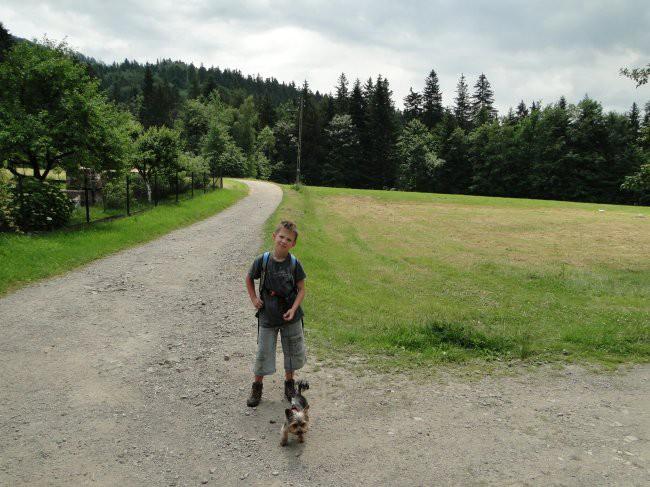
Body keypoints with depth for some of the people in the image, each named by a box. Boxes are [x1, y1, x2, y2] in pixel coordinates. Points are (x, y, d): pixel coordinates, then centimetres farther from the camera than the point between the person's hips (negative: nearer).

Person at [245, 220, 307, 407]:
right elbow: (249, 279, 7)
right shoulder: (263, 260, -10)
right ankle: (257, 387, 27)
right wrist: (254, 299, -1)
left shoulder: (294, 264, -10)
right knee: (263, 353, 6)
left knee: (293, 352, 14)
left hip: (290, 317, 1)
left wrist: (293, 309, -14)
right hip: (267, 316, -1)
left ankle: (289, 383, 36)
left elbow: (301, 289, -2)